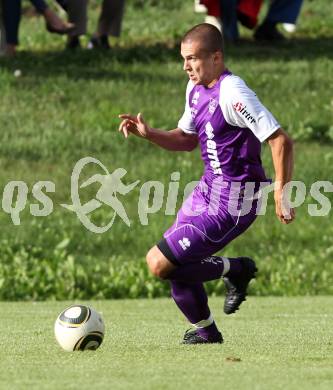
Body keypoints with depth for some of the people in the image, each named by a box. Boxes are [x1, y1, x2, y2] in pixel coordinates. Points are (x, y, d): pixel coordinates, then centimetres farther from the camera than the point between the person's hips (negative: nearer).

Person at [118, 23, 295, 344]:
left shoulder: (232, 94, -22)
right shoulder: (196, 89, 7)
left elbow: (280, 140, -23)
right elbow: (187, 139, 21)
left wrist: (280, 193, -24)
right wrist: (148, 134, 4)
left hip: (230, 203, -9)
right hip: (208, 189, 9)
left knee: (159, 264, -14)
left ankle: (235, 270, 3)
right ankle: (205, 331, 31)